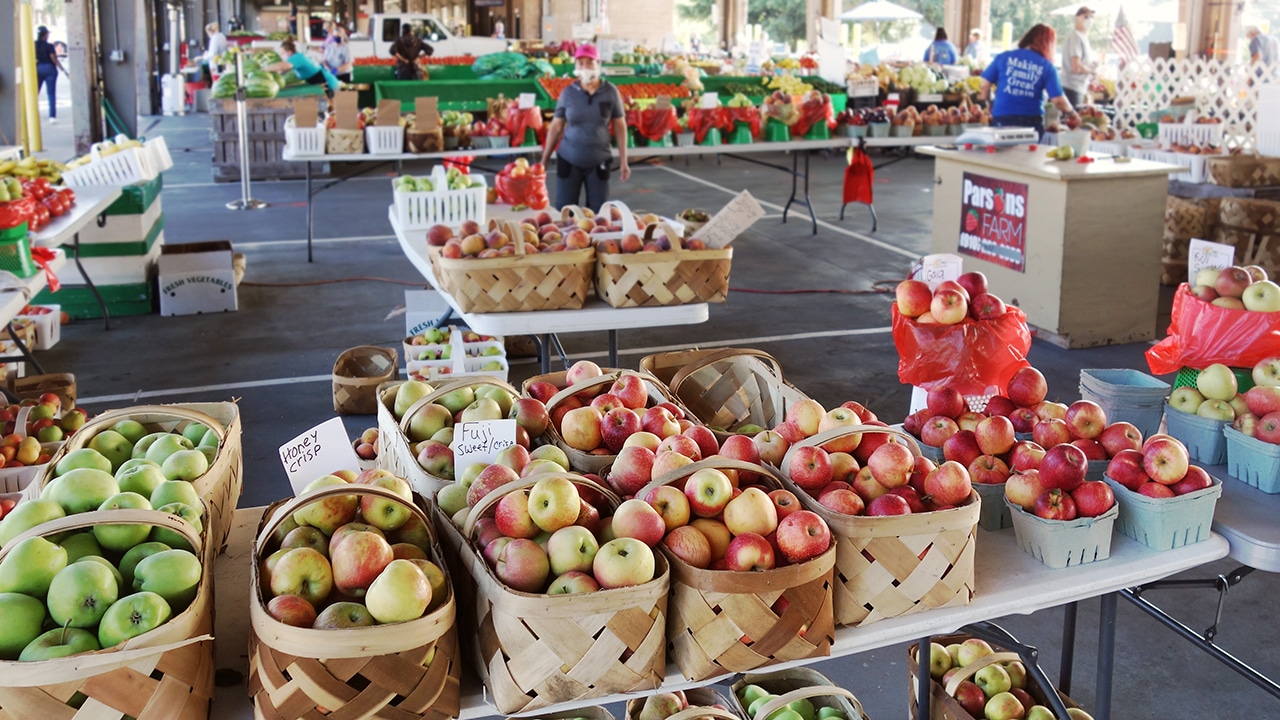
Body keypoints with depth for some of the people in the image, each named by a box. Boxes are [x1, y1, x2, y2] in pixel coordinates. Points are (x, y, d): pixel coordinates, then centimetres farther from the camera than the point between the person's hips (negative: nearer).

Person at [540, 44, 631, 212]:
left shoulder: (610, 92, -3)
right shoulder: (568, 93, -2)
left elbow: (619, 126, 2)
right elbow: (556, 127, 3)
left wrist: (623, 161, -1)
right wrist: (544, 160, 3)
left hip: (599, 162, 0)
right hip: (568, 160, 0)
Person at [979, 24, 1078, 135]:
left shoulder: (1003, 57, 3)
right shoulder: (1047, 66, 1)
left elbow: (984, 85, 3)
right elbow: (1058, 100, -2)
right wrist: (1072, 112, 17)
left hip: (1002, 119, 1)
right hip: (1031, 121, -1)